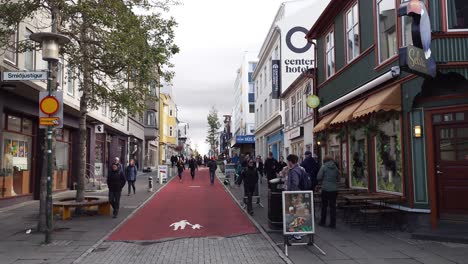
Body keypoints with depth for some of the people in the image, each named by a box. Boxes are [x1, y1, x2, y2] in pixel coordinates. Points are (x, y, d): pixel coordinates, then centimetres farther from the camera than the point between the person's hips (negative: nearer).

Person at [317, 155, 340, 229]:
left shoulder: (324, 167, -5)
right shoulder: (335, 168, 5)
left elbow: (318, 177, -8)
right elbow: (338, 179, 11)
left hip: (325, 189, -3)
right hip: (334, 189, 3)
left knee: (324, 206, 9)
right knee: (333, 206, 6)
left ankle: (322, 222, 16)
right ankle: (333, 223, 7)